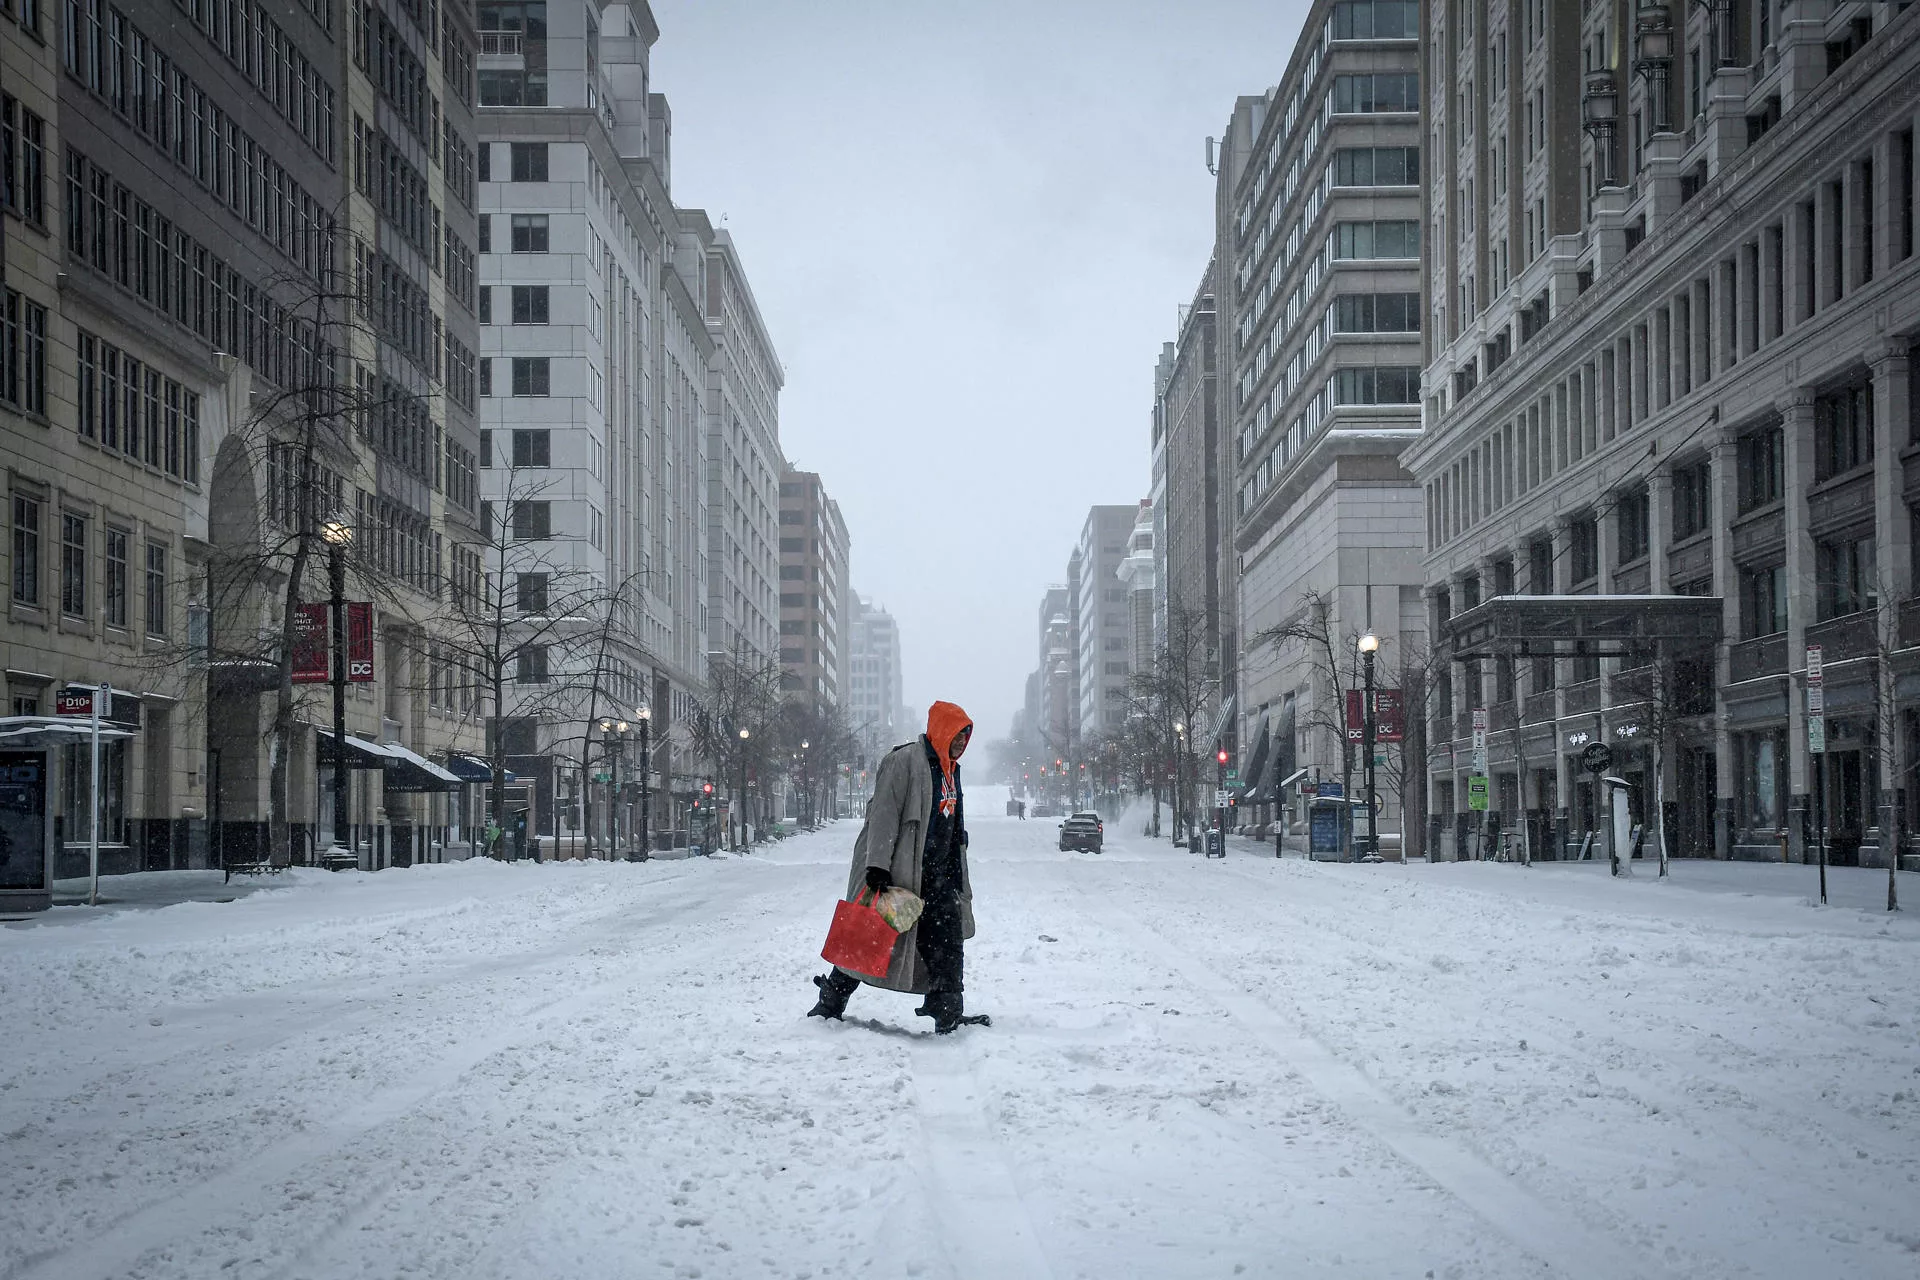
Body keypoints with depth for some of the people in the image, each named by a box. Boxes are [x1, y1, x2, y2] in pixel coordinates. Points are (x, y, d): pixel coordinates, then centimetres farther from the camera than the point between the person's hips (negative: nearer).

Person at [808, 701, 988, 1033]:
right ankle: (829, 1005, 12)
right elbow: (884, 815, -19)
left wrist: (956, 880, 26)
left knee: (947, 939, -2)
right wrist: (877, 865, -25)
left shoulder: (949, 770, 16)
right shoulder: (905, 761, -12)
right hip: (894, 874, -8)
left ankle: (948, 1013, 2)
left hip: (934, 878, 8)